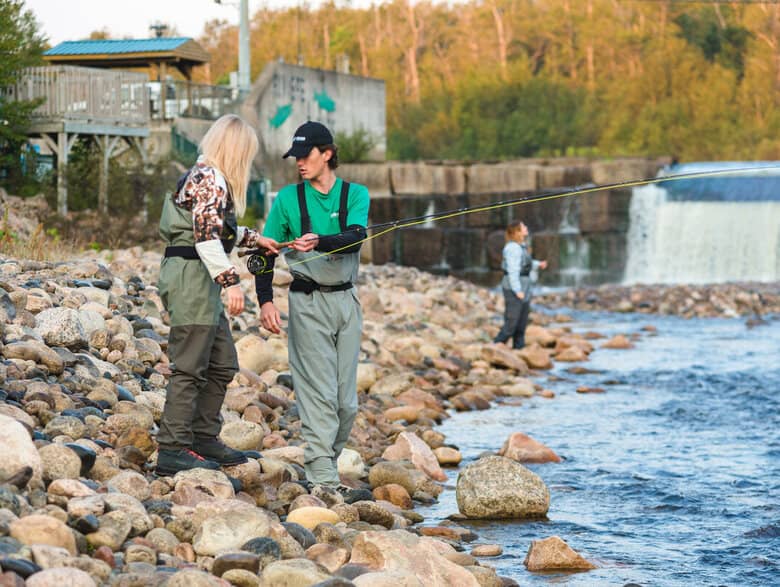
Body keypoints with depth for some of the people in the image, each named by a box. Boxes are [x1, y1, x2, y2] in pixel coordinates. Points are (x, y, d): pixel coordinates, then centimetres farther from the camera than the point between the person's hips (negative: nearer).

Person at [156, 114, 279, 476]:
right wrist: (230, 280, -26)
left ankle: (204, 439, 23)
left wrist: (253, 238, 33)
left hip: (201, 282, 10)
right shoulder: (210, 179, -13)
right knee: (190, 367, -8)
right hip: (191, 276, -10)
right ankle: (173, 450, -6)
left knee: (222, 364, 15)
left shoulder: (205, 176, 18)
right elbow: (206, 234, -22)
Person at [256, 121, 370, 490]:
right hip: (308, 303, -2)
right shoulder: (287, 199, 3)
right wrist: (265, 301, -8)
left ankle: (326, 462, 21)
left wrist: (319, 242, -34)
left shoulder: (355, 195, 4)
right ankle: (321, 477, -10)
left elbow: (355, 237, -14)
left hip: (346, 300, 2)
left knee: (346, 399, 5)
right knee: (319, 393, -9)